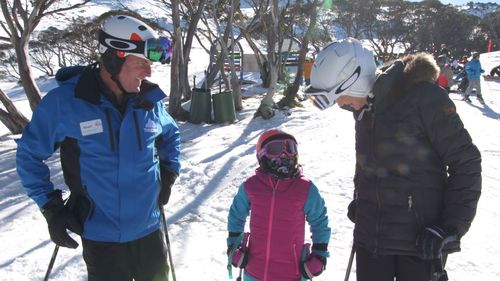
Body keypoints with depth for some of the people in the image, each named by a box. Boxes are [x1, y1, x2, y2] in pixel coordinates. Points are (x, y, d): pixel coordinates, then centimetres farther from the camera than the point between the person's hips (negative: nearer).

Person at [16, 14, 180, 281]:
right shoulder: (64, 101, -14)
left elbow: (170, 135, 17)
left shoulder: (150, 100, -4)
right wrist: (51, 207, -7)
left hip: (149, 229, 4)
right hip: (101, 236, -3)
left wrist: (168, 174, 4)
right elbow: (29, 153, -2)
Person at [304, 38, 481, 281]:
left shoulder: (425, 97, -16)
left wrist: (451, 227, -15)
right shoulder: (364, 105, 4)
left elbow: (465, 163, -12)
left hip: (420, 241, -6)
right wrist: (358, 199, 9)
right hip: (370, 236, 6)